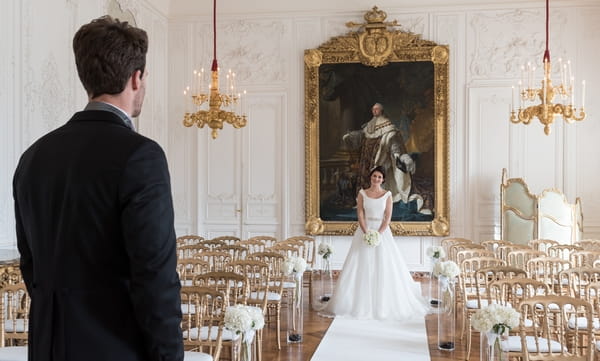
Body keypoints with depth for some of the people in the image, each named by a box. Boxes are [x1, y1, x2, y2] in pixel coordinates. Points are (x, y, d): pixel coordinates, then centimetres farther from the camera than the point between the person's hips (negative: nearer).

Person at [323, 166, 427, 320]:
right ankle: (361, 304, 7)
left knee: (384, 267, -1)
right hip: (365, 231, 0)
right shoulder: (362, 193, 4)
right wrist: (366, 233, -15)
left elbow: (388, 217, -3)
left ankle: (384, 305, 11)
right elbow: (360, 215, -2)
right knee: (362, 266, -1)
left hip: (382, 231, 0)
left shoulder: (387, 195, 3)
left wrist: (378, 233, -16)